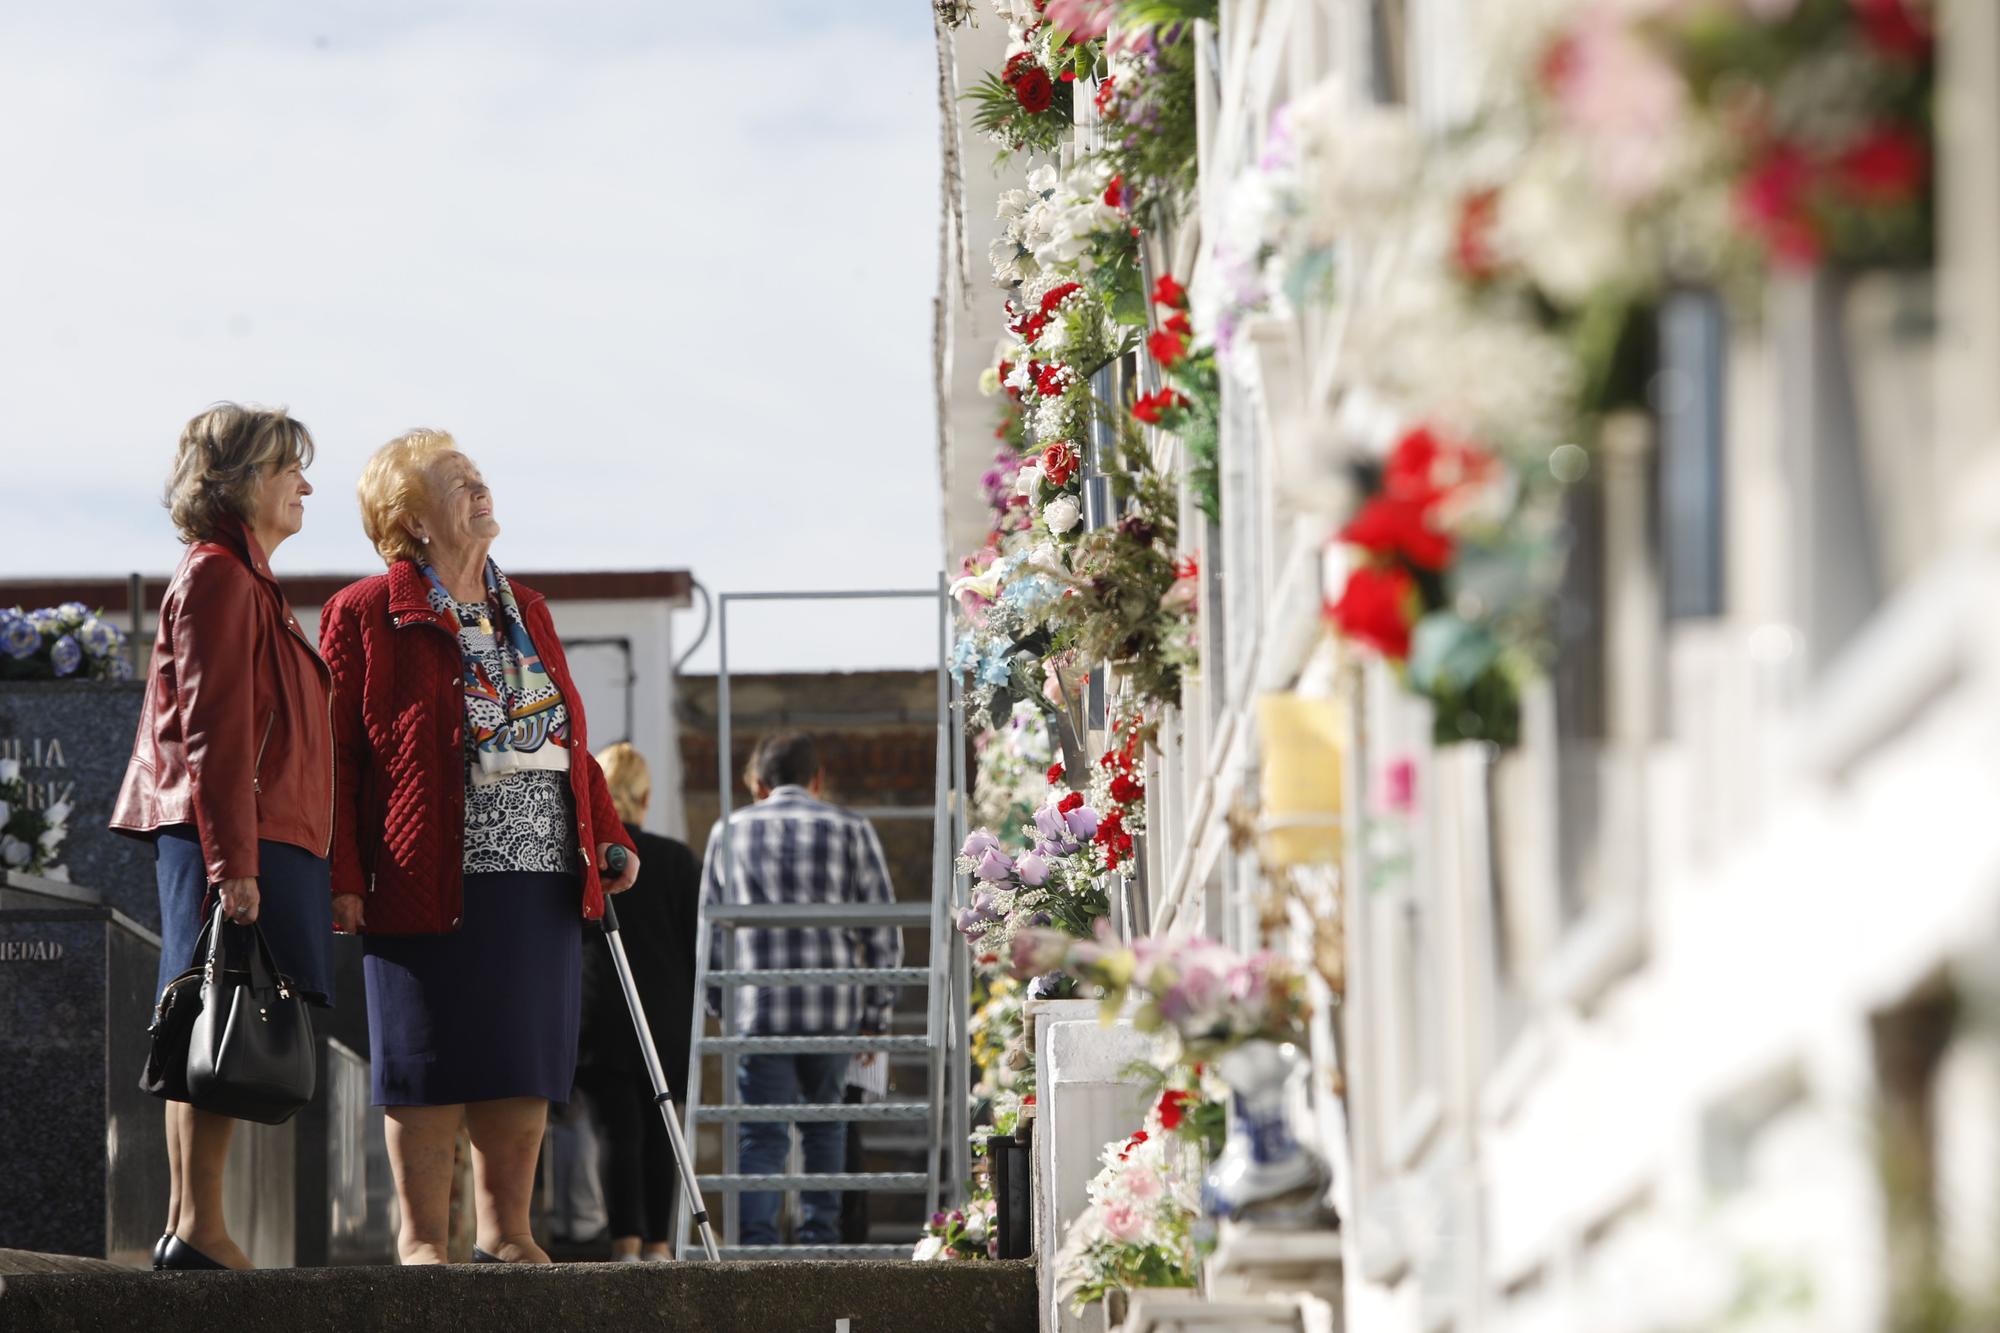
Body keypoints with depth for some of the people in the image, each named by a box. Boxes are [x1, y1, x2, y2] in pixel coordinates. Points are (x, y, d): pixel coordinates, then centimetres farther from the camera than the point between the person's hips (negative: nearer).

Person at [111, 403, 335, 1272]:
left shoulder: (244, 580, 22)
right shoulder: (218, 578, -9)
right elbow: (213, 731, -16)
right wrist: (232, 862, -22)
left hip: (258, 838, 10)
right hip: (233, 840, -10)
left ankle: (190, 1230, 6)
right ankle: (198, 1229, -14)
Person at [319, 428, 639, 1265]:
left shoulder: (527, 612, 18)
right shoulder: (365, 616, -2)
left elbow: (569, 739, 23)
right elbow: (335, 753, -6)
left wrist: (609, 837, 13)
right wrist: (342, 877, -13)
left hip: (543, 878, 6)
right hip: (434, 880, -6)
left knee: (526, 1063, 7)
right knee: (434, 1065, -2)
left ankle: (506, 1230, 15)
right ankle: (422, 1236, 6)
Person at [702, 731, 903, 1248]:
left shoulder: (730, 831, 10)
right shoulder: (852, 830, 7)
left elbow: (709, 929, 12)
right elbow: (883, 932, 4)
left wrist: (720, 1005, 20)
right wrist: (876, 1014, 10)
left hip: (756, 1009, 0)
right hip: (834, 1008, 0)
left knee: (761, 1135, -1)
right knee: (825, 1123, 19)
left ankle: (756, 1241, -17)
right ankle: (821, 1236, 17)